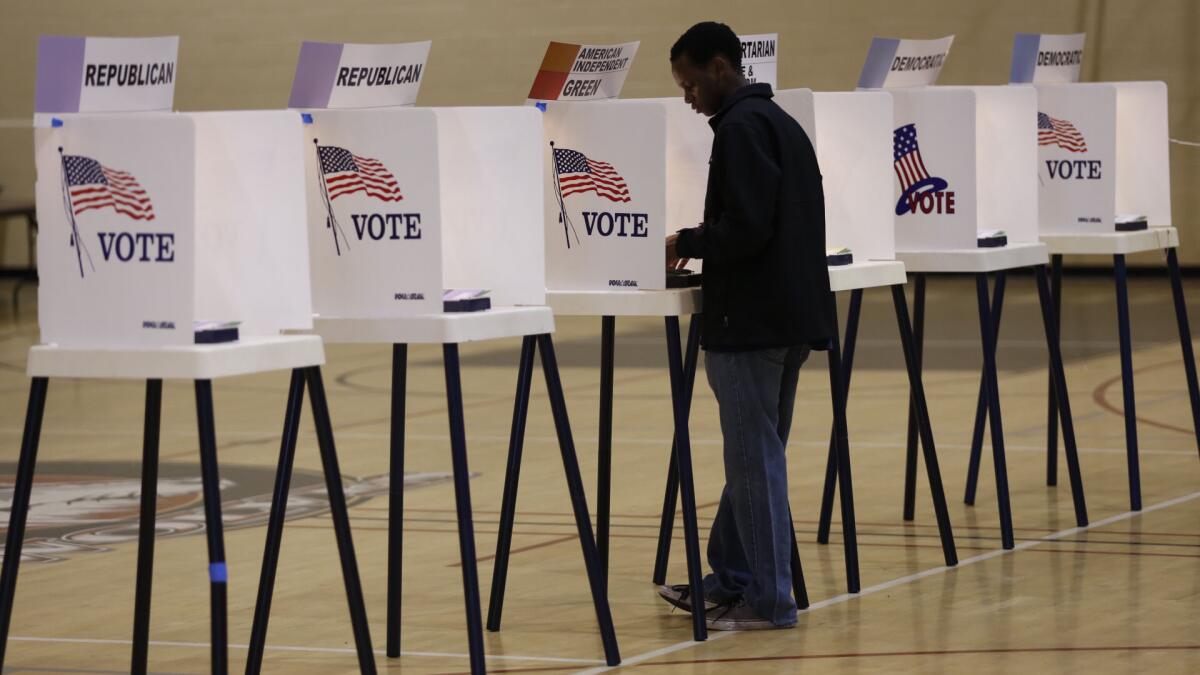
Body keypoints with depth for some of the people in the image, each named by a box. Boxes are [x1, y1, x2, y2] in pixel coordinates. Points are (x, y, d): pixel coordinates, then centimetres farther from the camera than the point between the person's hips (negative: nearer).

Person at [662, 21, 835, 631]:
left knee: (753, 460, -5)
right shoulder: (782, 123, 17)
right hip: (791, 316, 10)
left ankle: (768, 599, -2)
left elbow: (746, 228, -22)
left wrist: (686, 244, -8)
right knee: (755, 457, 15)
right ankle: (730, 581, 23)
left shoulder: (740, 128, -14)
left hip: (750, 324, -10)